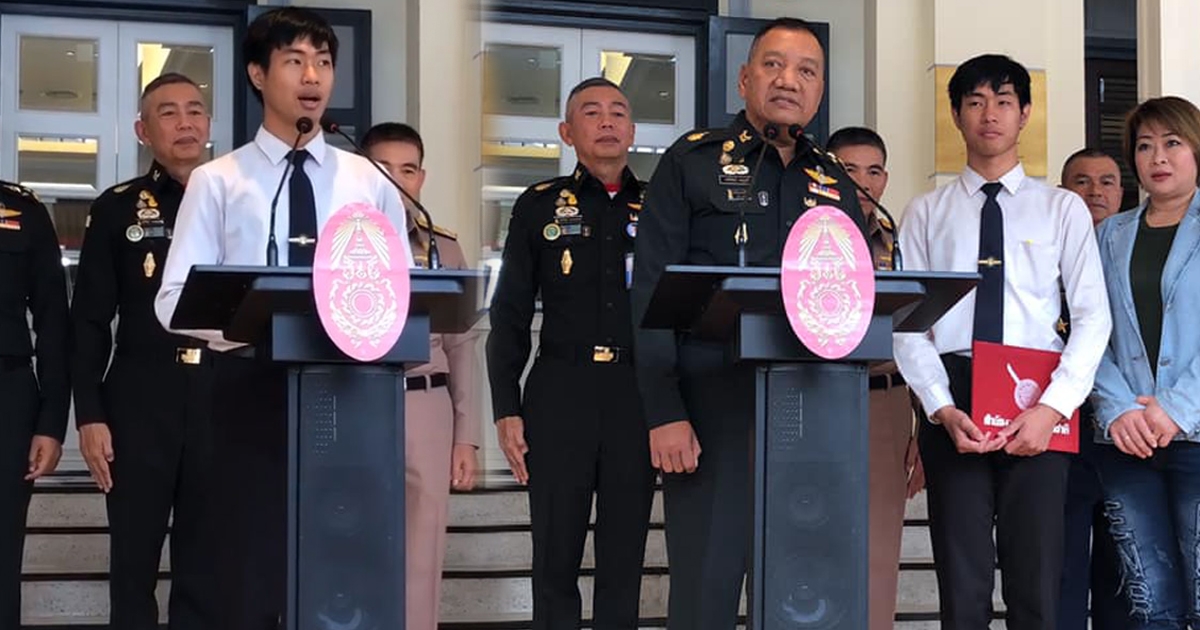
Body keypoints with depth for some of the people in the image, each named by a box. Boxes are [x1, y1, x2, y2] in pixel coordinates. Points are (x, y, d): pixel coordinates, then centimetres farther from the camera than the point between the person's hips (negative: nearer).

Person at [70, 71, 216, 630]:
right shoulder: (117, 209, 5)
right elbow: (89, 320, 3)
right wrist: (89, 416, -5)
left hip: (225, 400, 1)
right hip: (139, 402, 0)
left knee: (207, 564, 6)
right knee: (133, 565, 5)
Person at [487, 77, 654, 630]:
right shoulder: (538, 207, 6)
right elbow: (510, 315, 6)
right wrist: (506, 409, -1)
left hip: (639, 396, 1)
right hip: (559, 394, -1)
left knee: (625, 553, 7)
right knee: (555, 553, 4)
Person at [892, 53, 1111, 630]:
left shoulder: (1062, 209, 9)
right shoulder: (927, 213, 11)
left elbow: (1093, 317, 2)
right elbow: (906, 323, 4)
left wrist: (1052, 408, -10)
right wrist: (942, 411, -9)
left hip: (1038, 405, 0)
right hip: (953, 401, 1)